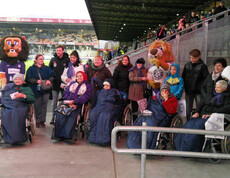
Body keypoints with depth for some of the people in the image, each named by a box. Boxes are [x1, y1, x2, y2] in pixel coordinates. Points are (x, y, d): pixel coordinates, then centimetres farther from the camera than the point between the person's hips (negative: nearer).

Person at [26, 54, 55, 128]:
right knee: (37, 106, -1)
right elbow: (28, 78, -3)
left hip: (45, 90, 2)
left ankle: (42, 121, 11)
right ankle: (37, 121, 10)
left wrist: (50, 80, -20)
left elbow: (52, 75, 1)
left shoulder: (47, 68, 14)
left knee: (44, 105, 1)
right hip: (36, 90, -2)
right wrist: (36, 81, -18)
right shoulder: (31, 69, 8)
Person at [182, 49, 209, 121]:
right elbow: (183, 76, 16)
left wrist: (200, 87, -13)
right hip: (188, 91, 4)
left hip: (198, 92, -4)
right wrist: (185, 86, 7)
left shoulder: (202, 66, -6)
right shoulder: (187, 65, 8)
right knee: (188, 108, 11)